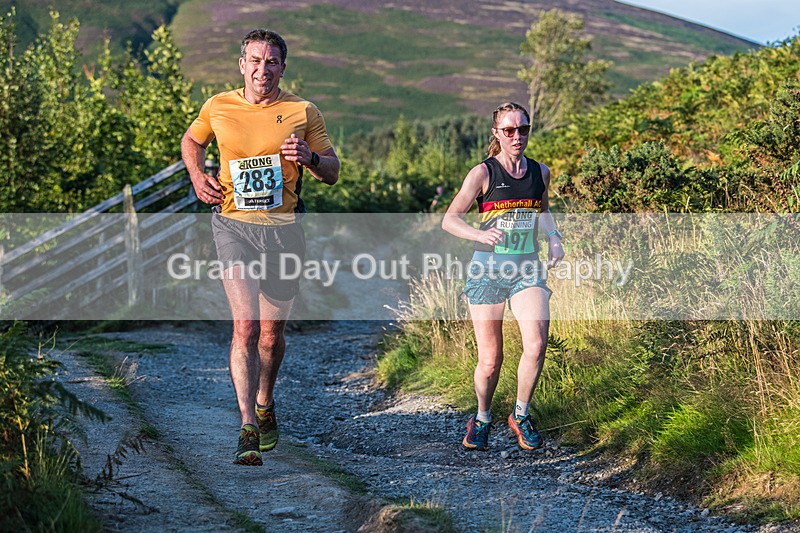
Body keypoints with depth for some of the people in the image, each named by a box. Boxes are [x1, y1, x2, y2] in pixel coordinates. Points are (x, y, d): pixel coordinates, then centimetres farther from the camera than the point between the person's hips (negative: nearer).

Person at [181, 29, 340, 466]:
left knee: (271, 335, 10)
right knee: (245, 327, -17)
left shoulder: (303, 113, 1)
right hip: (234, 226, -1)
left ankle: (265, 407, 37)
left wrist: (309, 158, -15)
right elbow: (191, 141, 24)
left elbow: (332, 174, 6)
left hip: (284, 230, 1)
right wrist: (197, 177, 5)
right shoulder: (217, 107, 3)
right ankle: (248, 430, -17)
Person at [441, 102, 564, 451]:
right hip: (488, 269, -3)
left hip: (527, 269, 3)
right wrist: (481, 235, -27)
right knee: (490, 358, 0)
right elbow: (449, 219, -9)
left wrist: (554, 237, 8)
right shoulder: (483, 173, -4)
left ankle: (521, 415, 4)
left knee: (536, 344, -18)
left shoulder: (540, 172, 9)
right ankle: (482, 419, 27)